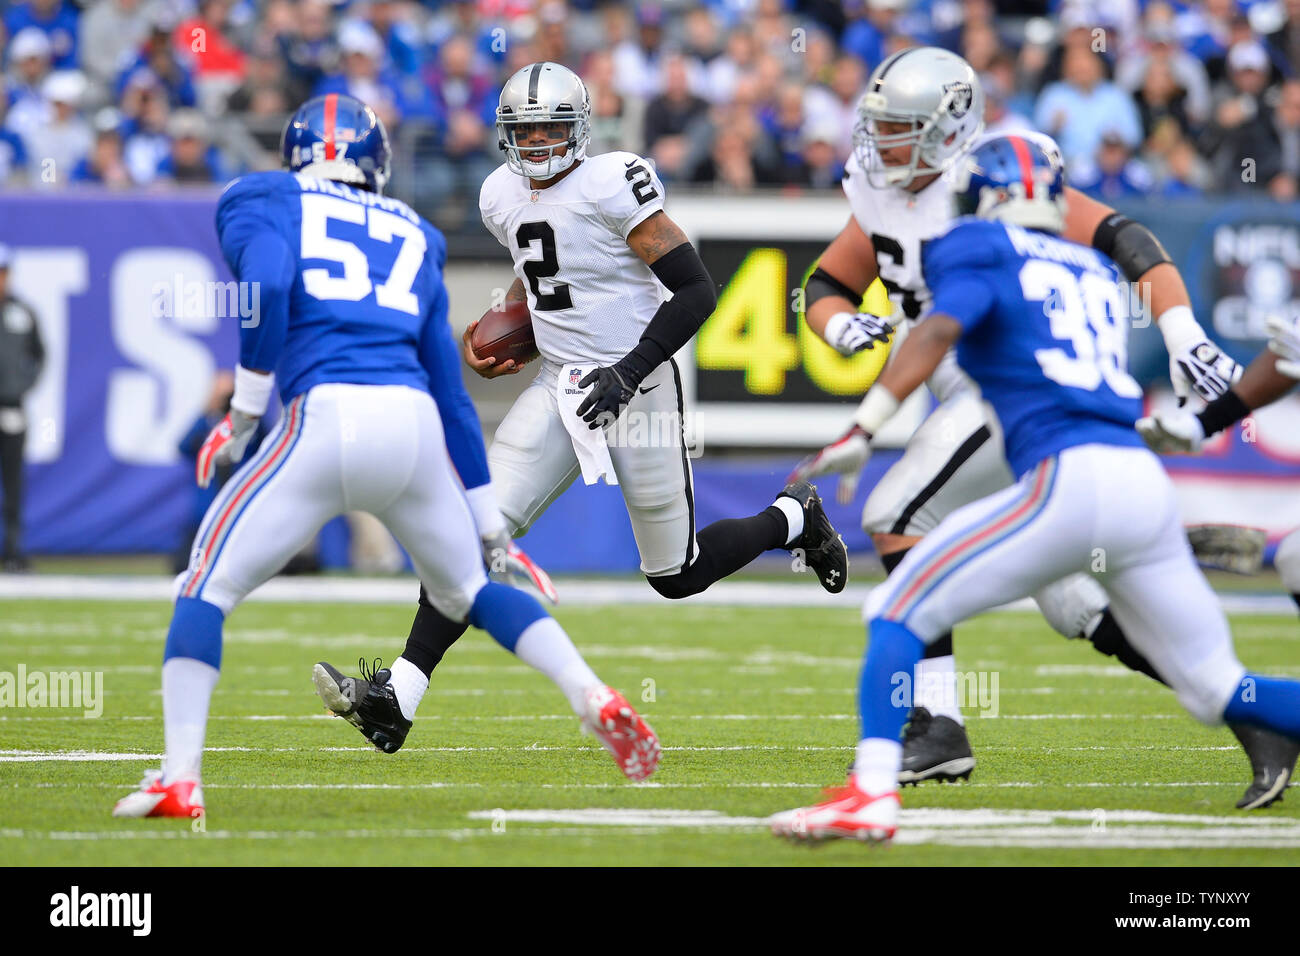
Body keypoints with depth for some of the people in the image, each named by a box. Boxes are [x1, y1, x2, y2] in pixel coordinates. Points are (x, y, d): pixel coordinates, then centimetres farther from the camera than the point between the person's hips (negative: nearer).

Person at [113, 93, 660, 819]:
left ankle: (180, 779, -5)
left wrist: (246, 409, -2)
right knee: (468, 590, 26)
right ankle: (595, 698, 8)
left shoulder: (262, 204, 15)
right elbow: (450, 388, 27)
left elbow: (268, 282, -10)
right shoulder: (411, 238, 27)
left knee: (208, 588, 8)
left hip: (326, 415, -4)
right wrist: (486, 511, 30)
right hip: (414, 425, 4)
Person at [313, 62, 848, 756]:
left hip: (636, 386, -6)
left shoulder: (611, 186, -17)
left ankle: (793, 518, 35)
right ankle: (400, 694, -17)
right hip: (559, 387, 6)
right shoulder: (504, 196, 5)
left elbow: (695, 290, -16)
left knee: (678, 575, 6)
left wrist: (629, 372, -20)